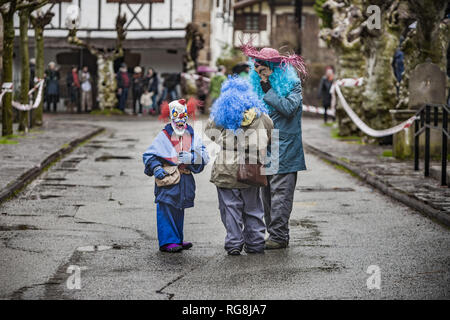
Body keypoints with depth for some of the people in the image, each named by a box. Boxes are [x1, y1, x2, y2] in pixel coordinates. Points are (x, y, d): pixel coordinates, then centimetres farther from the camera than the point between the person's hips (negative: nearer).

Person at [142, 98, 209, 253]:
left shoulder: (193, 136, 8)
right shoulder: (164, 136, -1)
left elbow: (204, 157, 1)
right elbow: (149, 155, 1)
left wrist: (191, 157, -18)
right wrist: (156, 168, -14)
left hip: (185, 180, 4)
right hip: (168, 179, -4)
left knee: (179, 210, 14)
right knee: (166, 209, -9)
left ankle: (177, 239, 23)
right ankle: (167, 242, -7)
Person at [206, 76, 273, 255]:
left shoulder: (220, 118, -7)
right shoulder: (260, 117, -1)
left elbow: (209, 133, 9)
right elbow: (270, 135, 11)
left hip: (227, 174, -2)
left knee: (231, 208, 7)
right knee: (252, 209, 14)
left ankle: (234, 244, 8)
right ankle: (255, 244, 19)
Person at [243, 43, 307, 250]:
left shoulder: (292, 84, -3)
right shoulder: (257, 84, 14)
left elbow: (289, 108, -17)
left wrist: (268, 91, -15)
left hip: (283, 151, -6)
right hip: (264, 150, 7)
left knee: (280, 193, -9)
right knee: (267, 193, 9)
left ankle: (279, 236, -7)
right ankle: (274, 233, 16)